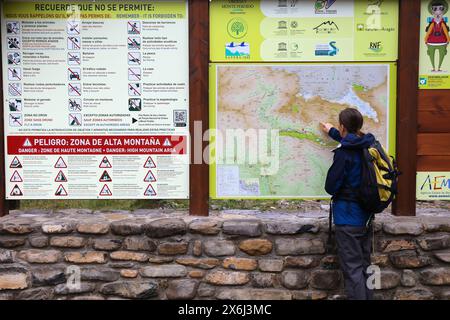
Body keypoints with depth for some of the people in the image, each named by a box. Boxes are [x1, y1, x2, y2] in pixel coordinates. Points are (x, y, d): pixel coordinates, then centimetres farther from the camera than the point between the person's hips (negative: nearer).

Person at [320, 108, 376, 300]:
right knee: (364, 265, 17)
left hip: (347, 217, -8)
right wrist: (333, 133, 43)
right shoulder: (369, 146, 3)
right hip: (366, 216, 8)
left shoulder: (343, 153, -19)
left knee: (352, 268, -2)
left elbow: (331, 187, -16)